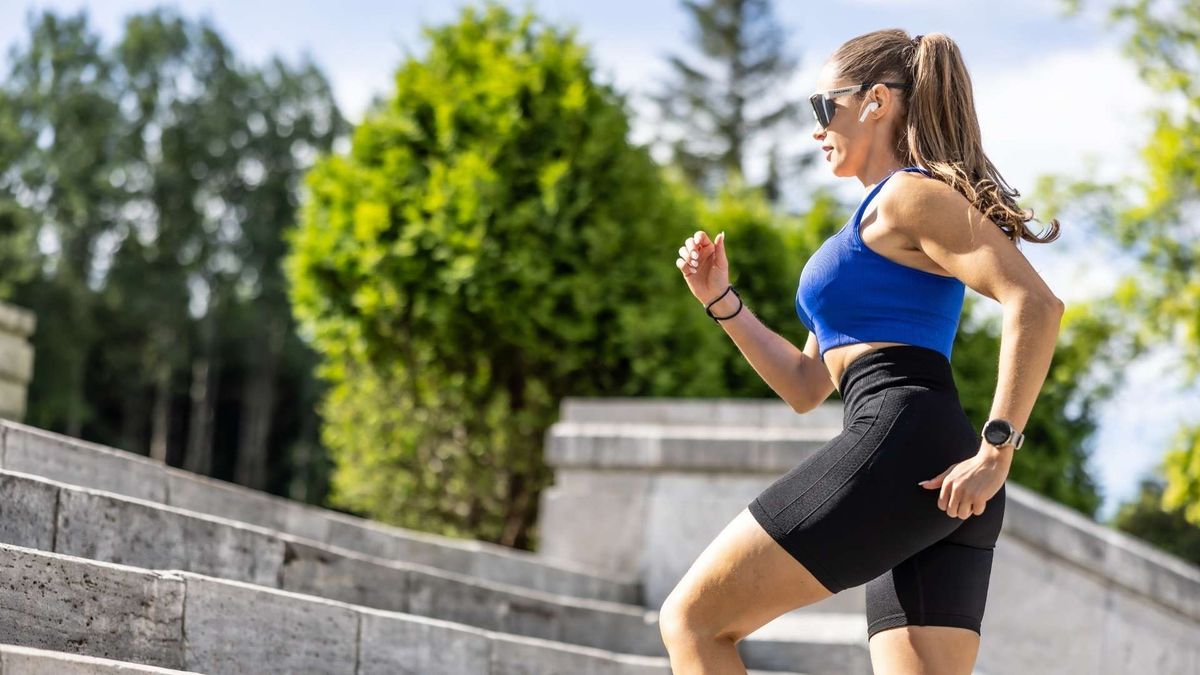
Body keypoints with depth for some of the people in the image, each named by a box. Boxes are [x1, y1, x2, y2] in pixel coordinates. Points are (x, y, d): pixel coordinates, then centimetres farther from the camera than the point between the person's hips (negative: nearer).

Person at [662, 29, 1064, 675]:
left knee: (690, 621, -4)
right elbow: (805, 386, 32)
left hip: (899, 438, -10)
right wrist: (722, 301, 24)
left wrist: (996, 449, -19)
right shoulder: (877, 232, 30)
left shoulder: (910, 194, 0)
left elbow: (1035, 305, -15)